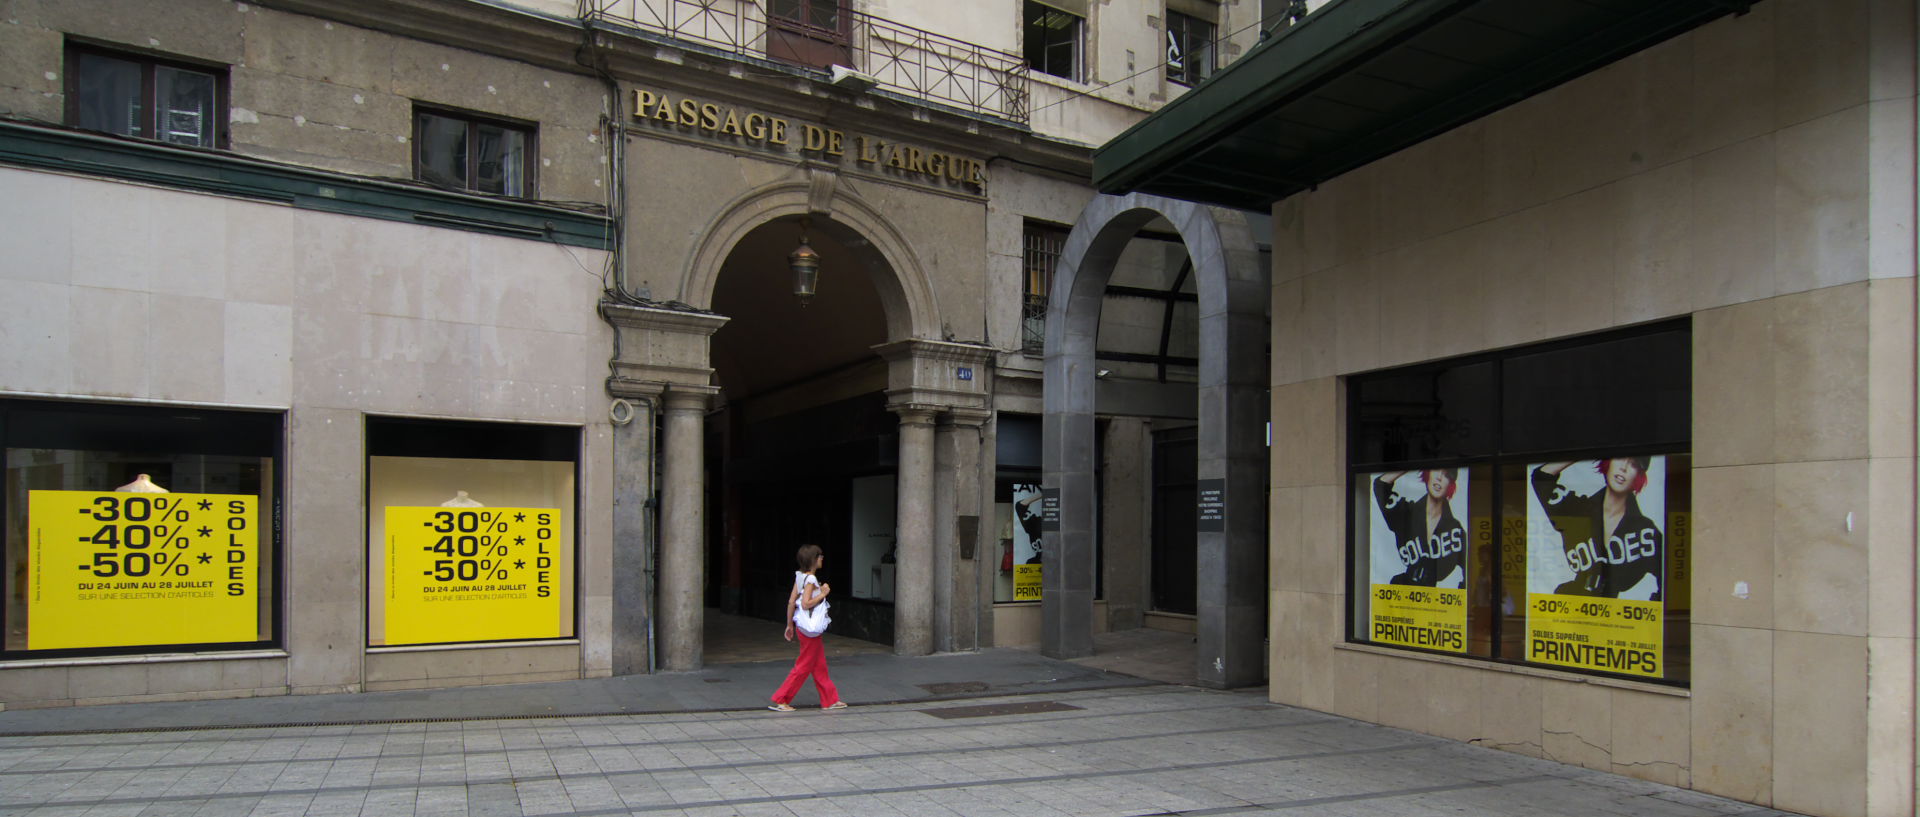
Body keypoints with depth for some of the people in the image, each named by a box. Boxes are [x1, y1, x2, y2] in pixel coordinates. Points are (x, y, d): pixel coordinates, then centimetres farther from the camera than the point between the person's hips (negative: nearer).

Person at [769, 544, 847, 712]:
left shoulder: (800, 576, 7)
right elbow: (806, 604, -25)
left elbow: (791, 602, 8)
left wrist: (790, 625, 13)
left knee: (820, 665, 14)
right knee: (804, 666, 0)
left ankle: (830, 700, 22)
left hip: (803, 626, 9)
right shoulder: (810, 579, -18)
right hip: (810, 629, -9)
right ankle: (780, 700, 6)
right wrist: (822, 594, -15)